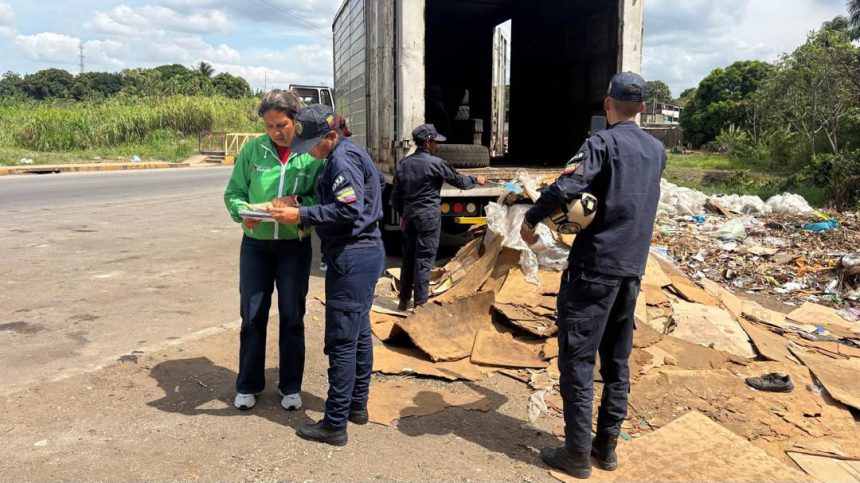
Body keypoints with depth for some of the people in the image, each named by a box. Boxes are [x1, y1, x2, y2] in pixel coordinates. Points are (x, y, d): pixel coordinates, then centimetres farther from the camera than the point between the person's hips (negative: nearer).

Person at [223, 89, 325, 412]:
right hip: (256, 244, 1)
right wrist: (243, 212, -18)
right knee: (252, 315, 9)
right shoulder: (252, 150, -3)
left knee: (292, 316, 10)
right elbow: (233, 193, 2)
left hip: (295, 246, -1)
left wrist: (300, 203, -24)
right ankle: (248, 385, 26)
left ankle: (290, 387, 26)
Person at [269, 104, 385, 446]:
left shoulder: (342, 158, -16)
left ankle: (335, 424, 4)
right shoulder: (350, 153, 14)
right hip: (366, 253, 11)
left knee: (341, 341, -4)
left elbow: (348, 210, -24)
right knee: (360, 332, 17)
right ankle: (357, 405, 31)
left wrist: (302, 215, -20)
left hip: (351, 258, -11)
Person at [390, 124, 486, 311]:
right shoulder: (435, 163, -11)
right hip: (429, 217, -6)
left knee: (408, 258, 14)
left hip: (409, 216, 6)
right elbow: (459, 181, 0)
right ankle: (420, 303, 2)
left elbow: (395, 195, 10)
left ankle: (404, 300, 22)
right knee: (423, 260, -2)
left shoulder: (404, 163, 6)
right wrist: (476, 179, 18)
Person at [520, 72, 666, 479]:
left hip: (593, 267, -7)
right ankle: (607, 446, 21)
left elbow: (564, 189, -23)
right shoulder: (657, 150, 12)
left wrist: (530, 220, -8)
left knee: (577, 358, 0)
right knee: (617, 359, 13)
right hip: (632, 268, 7)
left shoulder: (603, 143, -10)